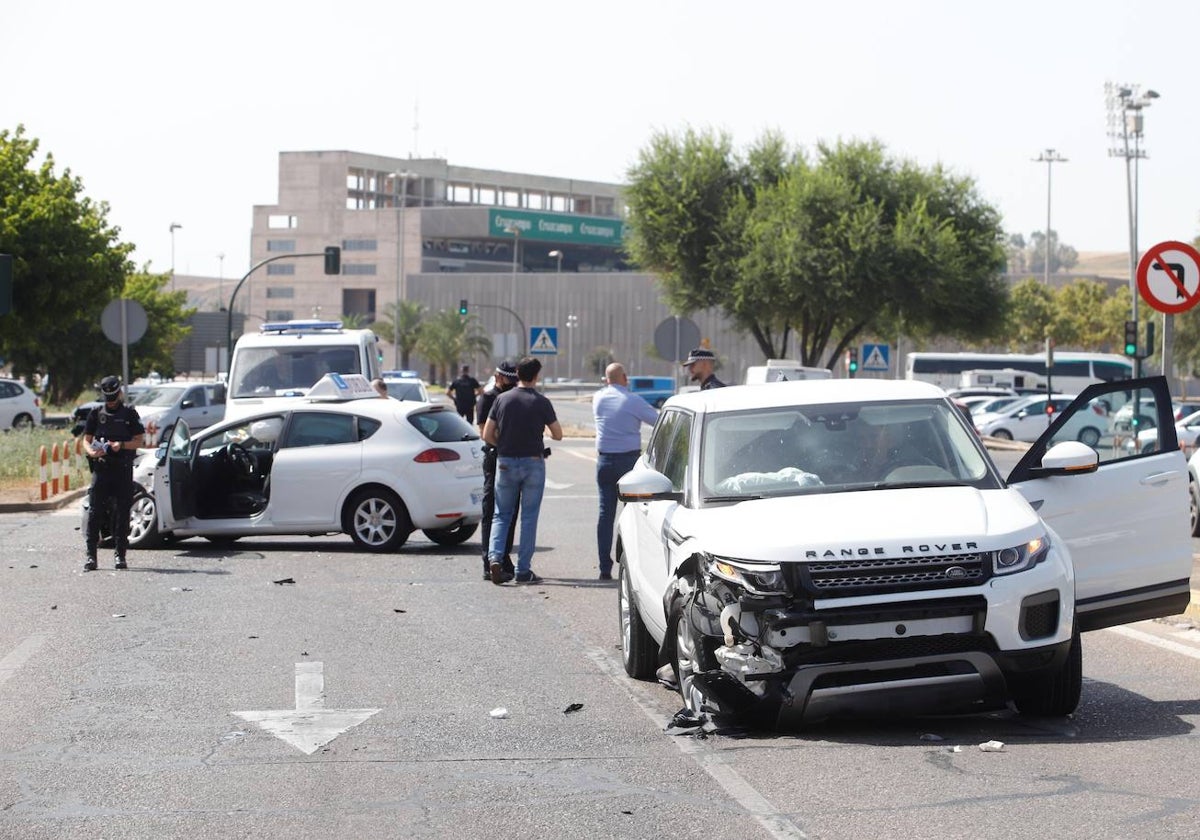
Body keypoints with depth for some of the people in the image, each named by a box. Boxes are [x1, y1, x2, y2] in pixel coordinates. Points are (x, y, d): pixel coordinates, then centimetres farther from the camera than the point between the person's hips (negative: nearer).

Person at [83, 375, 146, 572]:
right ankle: (91, 555, -5)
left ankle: (120, 555, 5)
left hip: (123, 469, 0)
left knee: (122, 512, 0)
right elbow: (86, 440, 10)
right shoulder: (96, 413, 11)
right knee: (95, 512, -6)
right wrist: (92, 451, -12)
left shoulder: (129, 414, 8)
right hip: (101, 467, 0)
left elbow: (137, 441, 5)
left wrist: (121, 445, -14)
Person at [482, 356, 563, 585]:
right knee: (529, 517, 5)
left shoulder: (502, 399, -1)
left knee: (502, 515, 12)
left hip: (505, 463, 2)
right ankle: (524, 570, 4)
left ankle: (495, 556, -11)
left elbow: (487, 435, 0)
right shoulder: (541, 403, -7)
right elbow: (558, 435, 0)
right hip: (533, 463, -2)